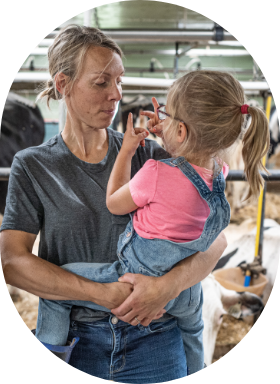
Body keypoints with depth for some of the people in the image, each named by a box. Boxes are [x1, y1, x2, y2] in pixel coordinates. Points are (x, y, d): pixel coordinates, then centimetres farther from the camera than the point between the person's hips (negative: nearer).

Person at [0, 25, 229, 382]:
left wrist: (169, 284, -24)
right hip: (72, 338, 0)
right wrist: (103, 294, -20)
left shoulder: (148, 155, -2)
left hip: (152, 335, 1)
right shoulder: (33, 166, -2)